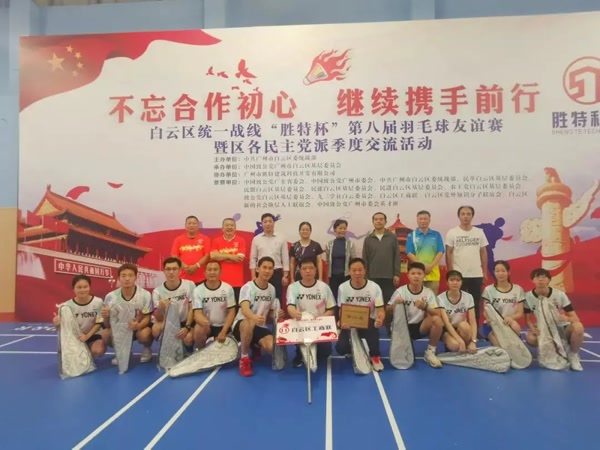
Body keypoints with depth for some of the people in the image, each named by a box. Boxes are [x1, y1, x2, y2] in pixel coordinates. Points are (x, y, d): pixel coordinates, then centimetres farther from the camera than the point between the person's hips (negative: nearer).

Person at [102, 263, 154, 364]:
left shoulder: (145, 295, -24)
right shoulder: (111, 297, -17)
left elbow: (147, 318, -15)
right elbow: (108, 325, -12)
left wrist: (138, 325, -38)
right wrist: (106, 317, -36)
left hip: (140, 326, -2)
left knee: (144, 335, -34)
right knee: (106, 335, -24)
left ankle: (147, 349, 4)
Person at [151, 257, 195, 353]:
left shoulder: (189, 285, -12)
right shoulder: (157, 291, -10)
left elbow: (192, 309, -7)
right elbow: (159, 319, -14)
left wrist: (187, 327, -20)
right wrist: (160, 308, -37)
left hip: (185, 322, -1)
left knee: (188, 338, -31)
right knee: (156, 328, -31)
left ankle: (189, 352, 7)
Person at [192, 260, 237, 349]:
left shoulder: (228, 288, -8)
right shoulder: (198, 290, -9)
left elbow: (231, 312, -5)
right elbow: (197, 313, -16)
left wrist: (224, 331, -17)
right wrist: (204, 322, -41)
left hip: (222, 326, 1)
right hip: (206, 325, 0)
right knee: (198, 330, -30)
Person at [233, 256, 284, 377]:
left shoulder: (272, 289, 4)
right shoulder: (248, 287, -15)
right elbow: (244, 309, -33)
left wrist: (276, 316, -10)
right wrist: (255, 317, -56)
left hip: (260, 327, 5)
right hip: (241, 324, -5)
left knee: (272, 347, -26)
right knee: (250, 323, -41)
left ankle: (256, 348, 11)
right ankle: (244, 359, -19)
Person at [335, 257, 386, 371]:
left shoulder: (374, 287, -11)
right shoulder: (343, 287, -8)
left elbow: (381, 310, -11)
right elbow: (341, 310, -3)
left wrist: (380, 319, -36)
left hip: (368, 322, -1)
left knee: (372, 329, -38)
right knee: (340, 348, -20)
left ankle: (375, 356, -5)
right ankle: (352, 349, 21)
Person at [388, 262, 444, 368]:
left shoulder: (428, 292, -4)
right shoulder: (400, 291, -9)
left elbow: (438, 313, -15)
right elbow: (388, 312, -7)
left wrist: (425, 307, -34)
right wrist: (395, 304, -28)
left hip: (421, 327, 2)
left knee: (437, 320, -27)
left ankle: (430, 352, -8)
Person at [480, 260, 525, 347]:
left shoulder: (518, 289, 5)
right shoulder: (489, 290, 2)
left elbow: (520, 313, 1)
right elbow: (485, 312, 0)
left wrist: (511, 317, -24)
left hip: (509, 324, 3)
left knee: (515, 326, -34)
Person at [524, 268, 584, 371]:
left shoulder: (559, 294, -15)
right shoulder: (528, 296, -13)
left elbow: (576, 319, -16)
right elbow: (528, 319, -7)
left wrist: (566, 318, -40)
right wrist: (533, 328, -30)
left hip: (562, 328, 0)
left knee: (578, 326, -34)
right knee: (531, 338, -33)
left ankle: (573, 355, -6)